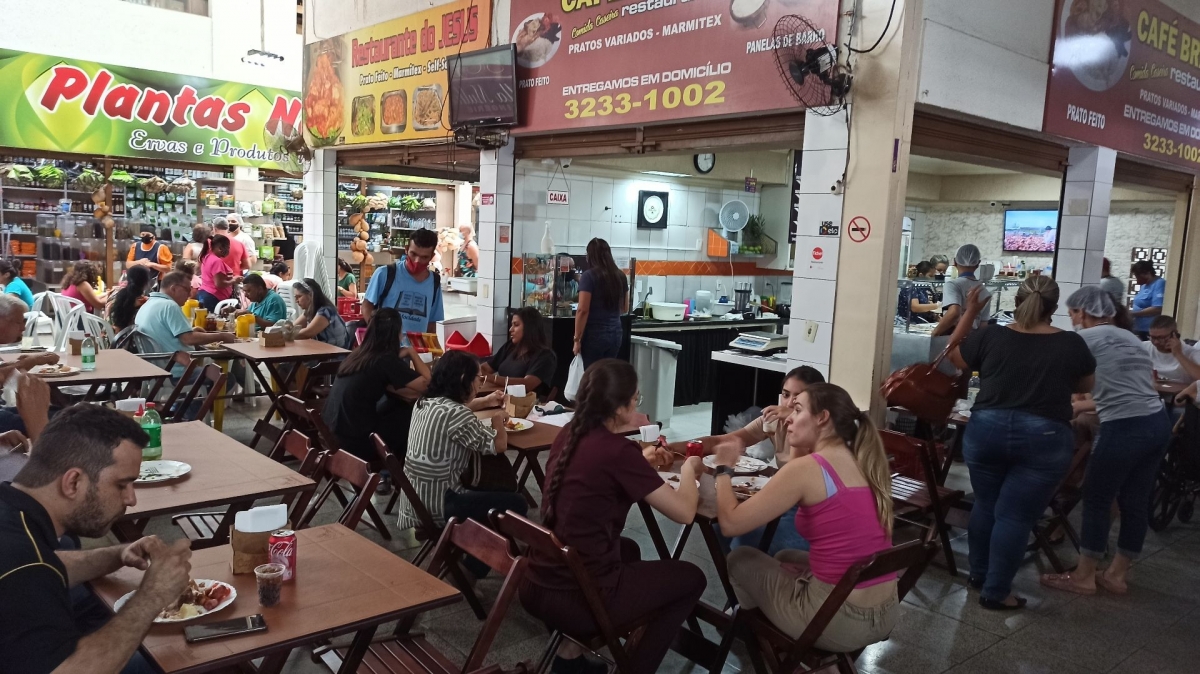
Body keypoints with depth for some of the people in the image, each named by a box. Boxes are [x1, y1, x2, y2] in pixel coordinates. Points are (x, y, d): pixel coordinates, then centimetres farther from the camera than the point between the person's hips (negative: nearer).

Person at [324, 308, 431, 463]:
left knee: (399, 405, 19)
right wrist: (412, 353, 3)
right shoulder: (385, 360, -16)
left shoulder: (359, 353, 7)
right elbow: (426, 383, -9)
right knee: (414, 415, 7)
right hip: (354, 442, -8)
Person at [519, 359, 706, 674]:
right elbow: (685, 512, -12)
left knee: (627, 549, 34)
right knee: (691, 578, 12)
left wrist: (642, 464, 20)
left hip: (534, 588, 8)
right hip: (576, 601, -7)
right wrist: (689, 469, 6)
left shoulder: (568, 435, 3)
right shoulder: (617, 450, -19)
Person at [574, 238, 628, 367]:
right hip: (615, 333, 5)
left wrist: (577, 339, -10)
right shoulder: (621, 276, 7)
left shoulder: (589, 275, -10)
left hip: (594, 335, -5)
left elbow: (583, 310, -15)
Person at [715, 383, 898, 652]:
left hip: (838, 621, -7)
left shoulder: (807, 468, -15)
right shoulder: (865, 463, 6)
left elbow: (731, 522, -13)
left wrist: (724, 468, 2)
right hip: (886, 615, 7)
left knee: (741, 559, 17)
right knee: (786, 559, 31)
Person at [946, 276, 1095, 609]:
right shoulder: (1072, 344, -4)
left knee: (985, 505, 18)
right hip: (1044, 438, -2)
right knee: (1015, 515, 3)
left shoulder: (989, 336, -3)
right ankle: (995, 592, 8)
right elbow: (1084, 387, 13)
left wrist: (969, 313, 18)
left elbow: (954, 358, 16)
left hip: (987, 430, 2)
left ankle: (978, 574, 31)